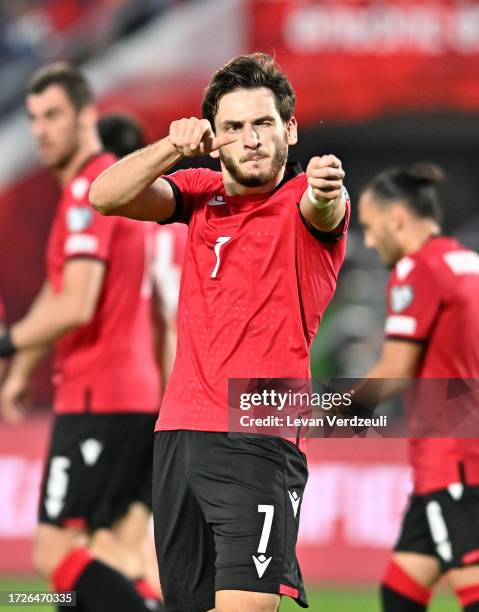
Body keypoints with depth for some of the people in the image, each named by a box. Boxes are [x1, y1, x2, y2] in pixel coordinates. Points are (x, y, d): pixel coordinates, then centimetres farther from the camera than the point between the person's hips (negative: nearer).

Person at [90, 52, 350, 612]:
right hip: (179, 431, 6)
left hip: (260, 438, -6)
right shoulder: (201, 193, 13)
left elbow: (320, 210, -27)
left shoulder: (305, 198, -3)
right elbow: (106, 197, 1)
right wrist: (173, 147, -15)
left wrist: (324, 193, -51)